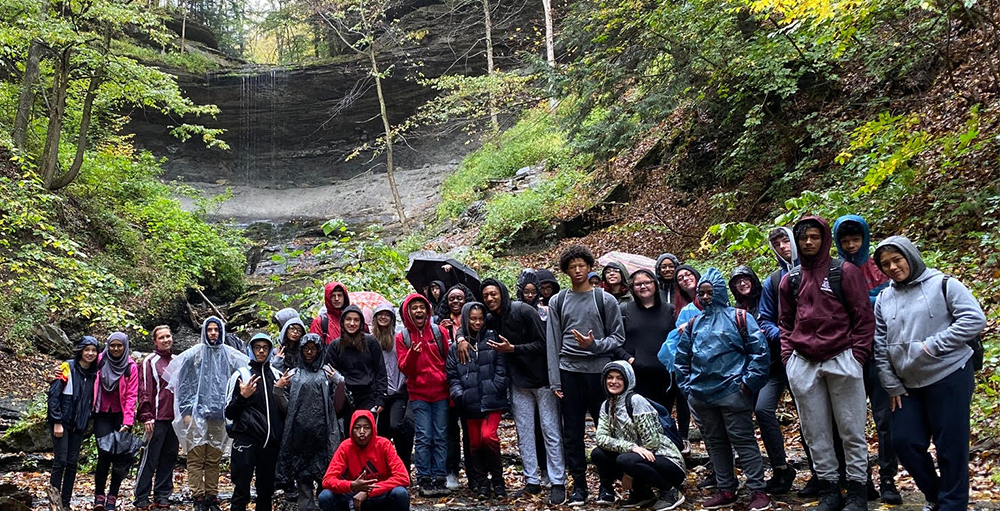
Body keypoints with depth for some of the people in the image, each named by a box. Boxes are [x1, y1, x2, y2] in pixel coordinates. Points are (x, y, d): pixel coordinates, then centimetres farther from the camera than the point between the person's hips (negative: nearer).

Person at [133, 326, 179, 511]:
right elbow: (145, 391, -7)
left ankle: (162, 496, 15)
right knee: (150, 458, -4)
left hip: (175, 418, 6)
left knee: (169, 458, 9)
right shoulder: (150, 362, -2)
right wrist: (146, 417, -14)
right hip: (157, 418, -6)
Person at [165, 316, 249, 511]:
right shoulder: (195, 353, 2)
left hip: (219, 414, 2)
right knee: (196, 458, -3)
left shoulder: (229, 354, 6)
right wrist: (186, 411, -2)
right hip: (197, 413, -2)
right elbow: (180, 380, 2)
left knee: (214, 460, 6)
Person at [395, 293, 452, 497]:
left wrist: (451, 386, -1)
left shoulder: (439, 331, 5)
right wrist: (412, 353, -21)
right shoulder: (402, 337, 4)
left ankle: (438, 479, 7)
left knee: (441, 437, 2)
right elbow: (404, 369, -1)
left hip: (441, 392, 1)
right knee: (423, 437, -4)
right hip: (418, 394, -1)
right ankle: (424, 480, 3)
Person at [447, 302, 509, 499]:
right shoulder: (456, 347, 11)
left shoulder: (492, 338, 6)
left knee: (488, 436, -18)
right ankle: (481, 483, 22)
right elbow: (452, 375, 8)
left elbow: (501, 368, 1)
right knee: (475, 443, 7)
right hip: (470, 402, 3)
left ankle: (497, 479, 1)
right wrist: (459, 394, -7)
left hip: (492, 400, -3)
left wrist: (495, 388, -10)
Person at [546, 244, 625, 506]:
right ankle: (579, 485, 14)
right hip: (569, 372, 2)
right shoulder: (557, 302, 8)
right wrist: (555, 380, -2)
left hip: (599, 370, -1)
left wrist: (594, 344, -16)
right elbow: (552, 343, 4)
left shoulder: (605, 300, 3)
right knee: (572, 432, 5)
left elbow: (618, 337, 2)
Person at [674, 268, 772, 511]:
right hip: (701, 396, 6)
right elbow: (681, 358, 20)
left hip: (732, 392, -5)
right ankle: (726, 490, 20)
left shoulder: (739, 317, -1)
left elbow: (759, 350, -6)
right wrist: (686, 385, 11)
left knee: (743, 441, -3)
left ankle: (758, 491, 4)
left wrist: (749, 381, -10)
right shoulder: (693, 324, 14)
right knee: (715, 443, 11)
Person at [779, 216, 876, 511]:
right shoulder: (790, 280, 13)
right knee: (815, 434, 8)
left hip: (841, 361, -4)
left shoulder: (844, 272, 1)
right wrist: (788, 355, 7)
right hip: (803, 365, 4)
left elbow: (864, 316, -1)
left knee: (851, 431, 2)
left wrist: (857, 355, -8)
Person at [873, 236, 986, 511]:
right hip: (909, 385, 5)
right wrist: (892, 386, 6)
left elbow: (974, 318, -13)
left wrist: (934, 346, -17)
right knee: (905, 442, 4)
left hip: (949, 377, -5)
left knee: (950, 446, -1)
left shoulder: (942, 284, -4)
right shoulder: (884, 299, 10)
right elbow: (881, 347, 12)